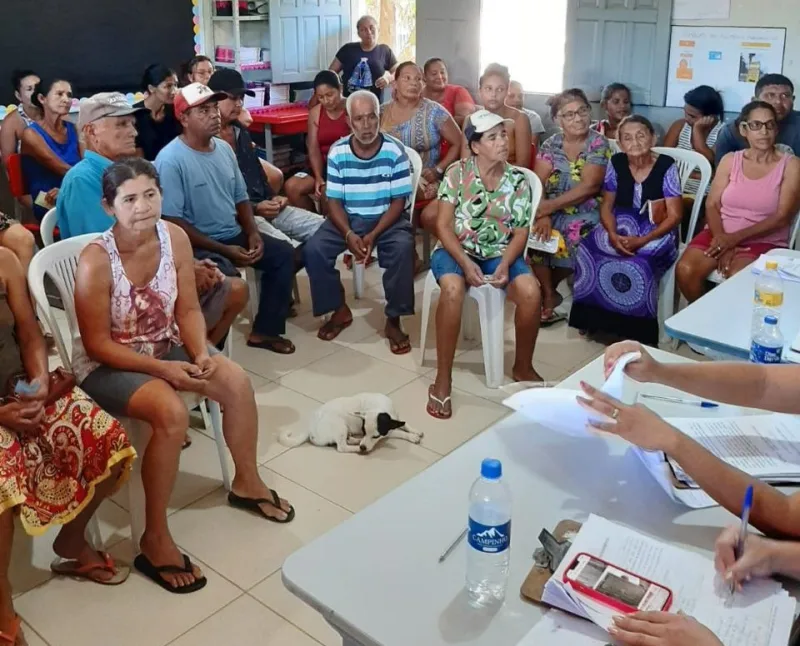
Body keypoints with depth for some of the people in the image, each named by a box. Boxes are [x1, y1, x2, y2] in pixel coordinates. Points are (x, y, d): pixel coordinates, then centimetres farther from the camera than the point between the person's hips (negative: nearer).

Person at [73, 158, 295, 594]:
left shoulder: (175, 237, -11)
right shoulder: (96, 261, -26)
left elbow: (188, 309, -2)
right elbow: (97, 343, -21)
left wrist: (201, 353, -19)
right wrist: (161, 369, -27)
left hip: (165, 346, 6)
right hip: (105, 363, -6)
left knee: (237, 382, -11)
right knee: (171, 412, -31)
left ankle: (246, 483, 16)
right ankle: (154, 541, -15)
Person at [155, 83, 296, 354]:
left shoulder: (224, 148, 7)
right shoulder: (171, 159, -17)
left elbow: (241, 197, 16)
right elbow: (172, 221, -21)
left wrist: (252, 233, -3)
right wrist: (223, 250, -22)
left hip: (234, 235, 8)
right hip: (197, 245, -8)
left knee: (284, 253, 2)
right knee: (227, 280, -33)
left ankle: (264, 330, 10)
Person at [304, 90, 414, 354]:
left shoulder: (395, 150, -11)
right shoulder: (337, 152, -5)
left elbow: (398, 201, -10)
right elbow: (334, 200, -3)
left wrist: (373, 235, -23)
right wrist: (348, 234, -22)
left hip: (387, 219, -2)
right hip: (348, 218, 3)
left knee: (403, 248, -33)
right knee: (314, 249, -21)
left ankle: (393, 321, -17)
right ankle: (340, 310, 2)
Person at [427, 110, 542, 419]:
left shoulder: (517, 180, 2)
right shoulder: (457, 173, -6)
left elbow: (520, 233, 1)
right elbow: (444, 226, -8)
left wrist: (505, 265, -17)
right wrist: (466, 263, -21)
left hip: (499, 254, 3)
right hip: (456, 250, -2)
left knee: (531, 292, -26)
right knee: (453, 288, -36)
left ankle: (523, 367, 0)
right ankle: (443, 379, -24)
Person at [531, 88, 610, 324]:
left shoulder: (598, 144, -5)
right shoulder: (551, 144, 5)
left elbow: (589, 186, -18)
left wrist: (548, 206, -24)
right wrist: (543, 215, -25)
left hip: (585, 214, -3)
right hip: (552, 212, 3)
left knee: (569, 238, -31)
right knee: (533, 233, -25)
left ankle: (546, 292, -3)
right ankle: (549, 294, -6)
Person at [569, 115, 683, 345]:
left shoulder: (666, 166, -10)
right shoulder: (616, 163, 0)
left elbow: (674, 215, -11)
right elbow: (606, 206, 3)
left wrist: (642, 240, -25)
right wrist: (613, 235, -19)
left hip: (656, 231, -3)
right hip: (621, 225, 4)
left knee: (637, 263, -35)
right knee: (589, 250, -27)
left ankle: (634, 331, -14)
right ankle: (598, 320, -10)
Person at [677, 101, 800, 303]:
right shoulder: (730, 160, 8)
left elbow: (782, 217, -9)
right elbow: (712, 205, 2)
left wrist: (735, 237, -18)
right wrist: (722, 240, -17)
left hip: (764, 241, -3)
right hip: (721, 235, 3)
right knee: (685, 270, -25)